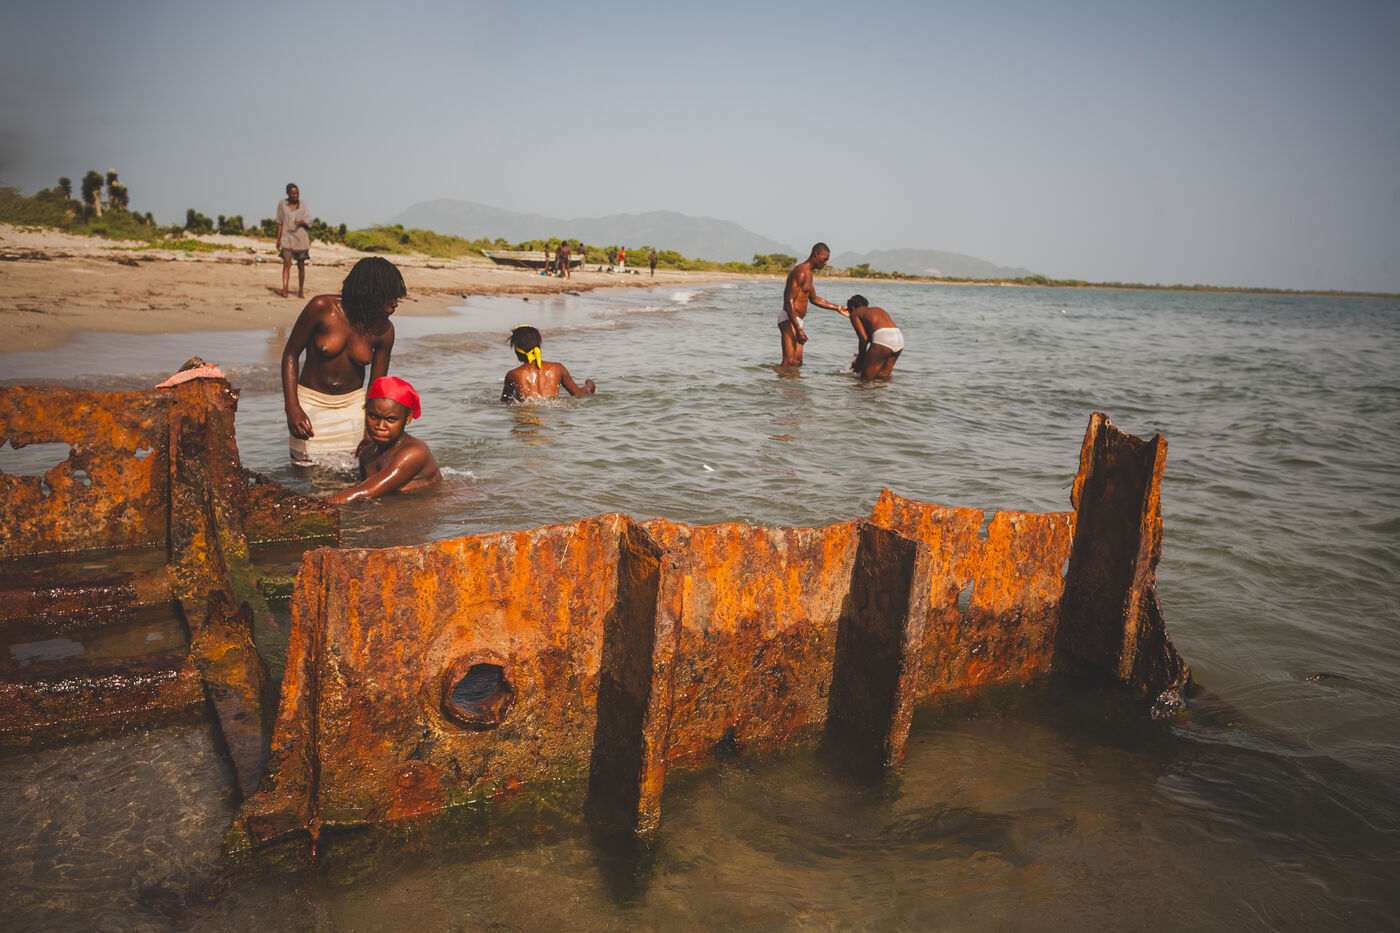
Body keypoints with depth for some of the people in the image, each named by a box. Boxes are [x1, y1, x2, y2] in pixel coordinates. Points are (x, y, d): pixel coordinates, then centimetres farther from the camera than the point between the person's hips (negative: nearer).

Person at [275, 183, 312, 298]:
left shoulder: (303, 204, 3)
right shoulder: (282, 204, 3)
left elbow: (308, 221, 0)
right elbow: (280, 222, 6)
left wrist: (301, 222, -22)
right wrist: (278, 238, 3)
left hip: (301, 238, 1)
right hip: (287, 238, -1)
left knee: (301, 266, 6)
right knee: (286, 263, -14)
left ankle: (300, 291, 16)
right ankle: (284, 290, -22)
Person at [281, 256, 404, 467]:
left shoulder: (384, 330, -8)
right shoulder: (322, 308, -16)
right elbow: (290, 354, -8)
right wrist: (292, 408, -18)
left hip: (353, 404, 2)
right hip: (311, 402, -2)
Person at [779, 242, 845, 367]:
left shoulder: (808, 273, 19)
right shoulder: (801, 272, -14)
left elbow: (814, 299, 31)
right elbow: (789, 301, -21)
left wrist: (838, 308, 31)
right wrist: (798, 329, -26)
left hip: (797, 321, 11)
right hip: (789, 319, -11)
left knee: (797, 362, 8)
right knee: (788, 362, -20)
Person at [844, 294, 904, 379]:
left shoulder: (855, 313, 15)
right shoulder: (879, 309, 34)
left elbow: (863, 338, 2)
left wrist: (860, 358, 12)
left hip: (882, 339, -6)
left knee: (866, 378, 4)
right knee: (884, 377, 18)